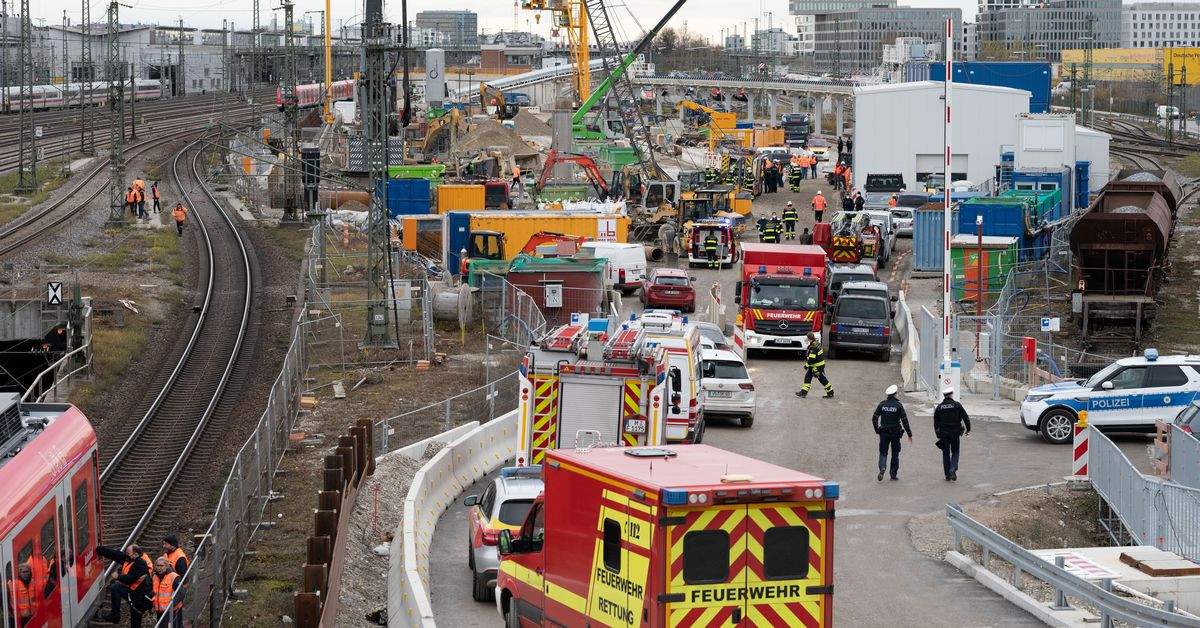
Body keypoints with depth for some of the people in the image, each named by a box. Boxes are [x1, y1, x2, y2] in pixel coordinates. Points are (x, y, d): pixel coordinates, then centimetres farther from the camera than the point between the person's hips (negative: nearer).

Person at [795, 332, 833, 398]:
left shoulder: (813, 347, -26)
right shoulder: (817, 343, 5)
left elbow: (811, 359, -26)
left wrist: (807, 365, -12)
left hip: (818, 366, -10)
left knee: (822, 379, 2)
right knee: (808, 377, 11)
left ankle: (830, 393, 13)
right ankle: (803, 392, 14)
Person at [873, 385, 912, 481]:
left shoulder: (882, 404, -1)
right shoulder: (898, 405, -7)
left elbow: (874, 418, -1)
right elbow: (905, 420, -10)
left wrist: (877, 430, 11)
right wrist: (909, 434, -5)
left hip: (884, 432, 1)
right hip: (895, 433, -1)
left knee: (883, 453, 4)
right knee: (895, 454, 12)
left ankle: (882, 468, -23)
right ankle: (893, 474, 12)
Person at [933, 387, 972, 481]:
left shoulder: (939, 407, 1)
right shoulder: (957, 405, -6)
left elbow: (936, 423, 5)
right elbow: (966, 418, -7)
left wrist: (938, 434, 14)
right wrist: (968, 429, 4)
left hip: (943, 432, 2)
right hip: (955, 432, -2)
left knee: (946, 453, 10)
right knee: (955, 452, 8)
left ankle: (947, 475, 9)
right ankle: (953, 468, -19)